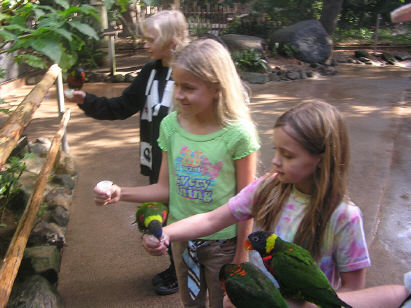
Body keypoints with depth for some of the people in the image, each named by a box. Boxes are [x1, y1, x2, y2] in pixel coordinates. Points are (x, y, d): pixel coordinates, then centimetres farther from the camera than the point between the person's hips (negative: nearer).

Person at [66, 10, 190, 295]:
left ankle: (181, 275, 35)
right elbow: (122, 107, 7)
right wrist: (87, 100, -6)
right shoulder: (151, 71, 3)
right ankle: (176, 268, 44)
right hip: (157, 163, 7)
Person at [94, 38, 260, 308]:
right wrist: (120, 194, -16)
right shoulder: (171, 126, -9)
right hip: (181, 237, 4)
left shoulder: (238, 134, -22)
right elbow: (165, 188, -3)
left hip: (223, 243, -4)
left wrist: (241, 257, -8)